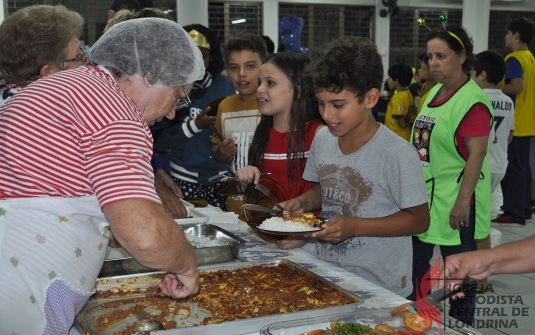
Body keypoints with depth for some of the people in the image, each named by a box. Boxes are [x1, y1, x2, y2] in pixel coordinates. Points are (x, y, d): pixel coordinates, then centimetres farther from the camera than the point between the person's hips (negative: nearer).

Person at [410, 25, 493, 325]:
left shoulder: (472, 101, -17)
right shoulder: (434, 92, 9)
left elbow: (477, 155, -21)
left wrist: (462, 201, -24)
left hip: (455, 201, -9)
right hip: (424, 195, 9)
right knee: (416, 260, 18)